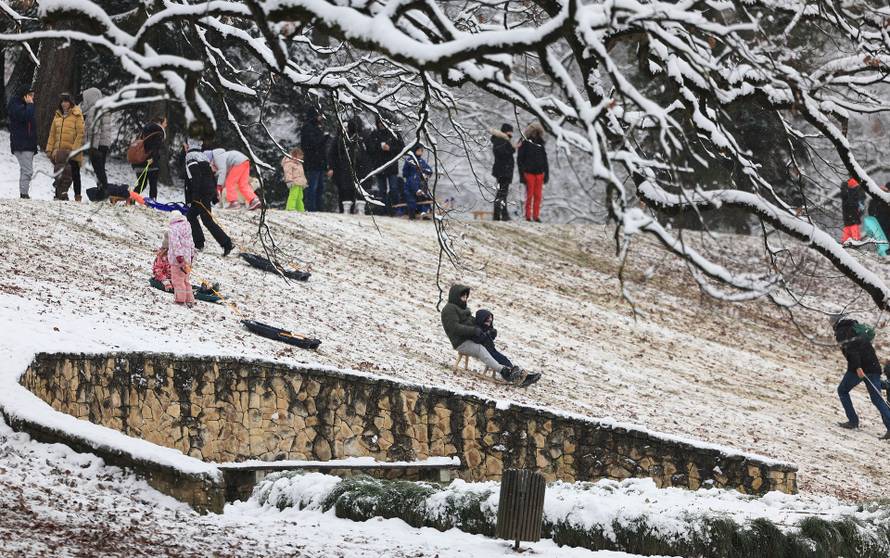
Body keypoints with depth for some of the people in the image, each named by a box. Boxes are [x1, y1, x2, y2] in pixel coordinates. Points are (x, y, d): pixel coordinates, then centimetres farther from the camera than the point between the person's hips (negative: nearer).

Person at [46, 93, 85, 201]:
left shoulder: (77, 116, -3)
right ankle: (59, 195, 14)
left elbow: (80, 134, -9)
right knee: (59, 174, 8)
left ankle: (77, 196, 5)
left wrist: (75, 149, -16)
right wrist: (50, 149, 7)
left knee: (74, 174, 1)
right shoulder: (58, 116, 14)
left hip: (72, 152, -5)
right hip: (59, 152, 5)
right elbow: (52, 134, 16)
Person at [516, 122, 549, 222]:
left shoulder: (540, 144, 13)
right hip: (529, 172, -4)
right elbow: (520, 160, -1)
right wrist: (522, 174, -7)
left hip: (539, 173, 4)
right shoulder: (525, 143, 0)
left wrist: (546, 173, 13)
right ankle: (528, 216, 0)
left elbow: (545, 160, 18)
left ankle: (536, 215, 6)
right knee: (529, 195, -5)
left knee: (538, 196, 2)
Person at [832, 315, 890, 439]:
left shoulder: (841, 332, 1)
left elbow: (851, 349, -15)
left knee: (842, 391, 17)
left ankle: (853, 420, 10)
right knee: (877, 398, 3)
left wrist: (857, 367, -24)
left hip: (858, 368, -6)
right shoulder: (858, 327, 23)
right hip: (873, 366, 6)